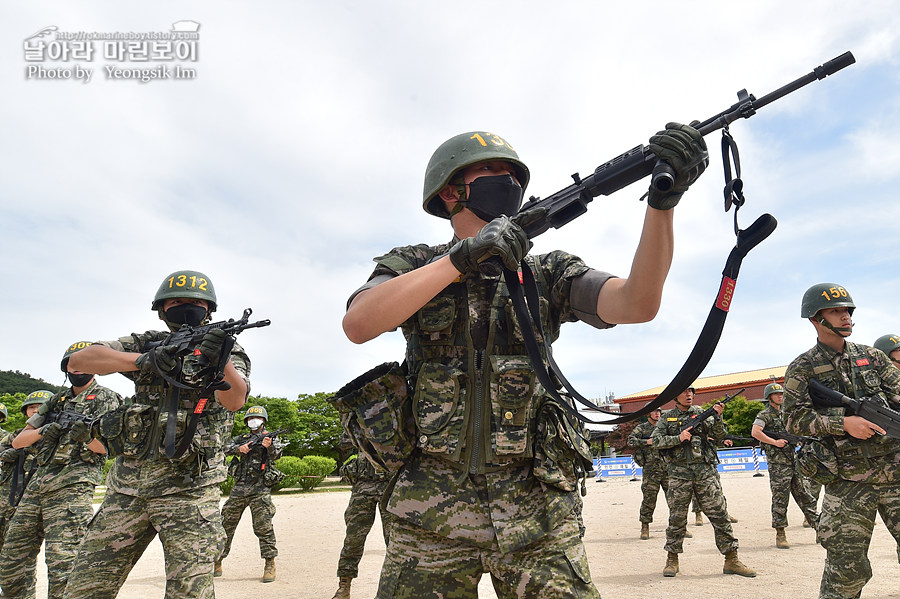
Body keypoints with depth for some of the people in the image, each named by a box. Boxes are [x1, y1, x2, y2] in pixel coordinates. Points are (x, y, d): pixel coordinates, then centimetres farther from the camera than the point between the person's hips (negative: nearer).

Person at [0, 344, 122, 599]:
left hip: (72, 485, -7)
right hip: (37, 483, 7)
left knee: (62, 566, -15)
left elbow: (106, 446, -8)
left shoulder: (105, 398, 2)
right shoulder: (56, 401, 22)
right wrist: (41, 431, -4)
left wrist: (87, 436, -31)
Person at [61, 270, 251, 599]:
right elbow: (78, 359, -2)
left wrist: (220, 360, -37)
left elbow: (235, 401, -17)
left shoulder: (229, 351, 2)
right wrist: (143, 360, -18)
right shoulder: (147, 343, 11)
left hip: (189, 486, -4)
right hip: (127, 483, 4)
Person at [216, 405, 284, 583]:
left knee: (263, 527, -9)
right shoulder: (242, 438, 17)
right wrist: (239, 448, -17)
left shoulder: (271, 437, 5)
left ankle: (270, 564, -2)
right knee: (226, 524, 9)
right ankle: (217, 560, 24)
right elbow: (227, 448, 3)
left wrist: (269, 445, -34)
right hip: (239, 488, 4)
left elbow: (276, 454, -13)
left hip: (260, 489, -4)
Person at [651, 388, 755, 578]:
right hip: (679, 473, -1)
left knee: (719, 514, 0)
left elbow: (719, 435, 2)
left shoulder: (701, 413, 9)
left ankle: (731, 561, 9)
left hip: (705, 471, 1)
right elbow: (656, 440, -1)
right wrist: (678, 438, -13)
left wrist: (717, 417, -14)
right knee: (677, 518, 5)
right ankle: (672, 560, 17)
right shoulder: (667, 418, 7)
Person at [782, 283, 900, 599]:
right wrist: (843, 423, -18)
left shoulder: (872, 356, 11)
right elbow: (793, 419, -7)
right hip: (847, 484, -3)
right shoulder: (802, 368, 0)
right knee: (845, 571, 3)